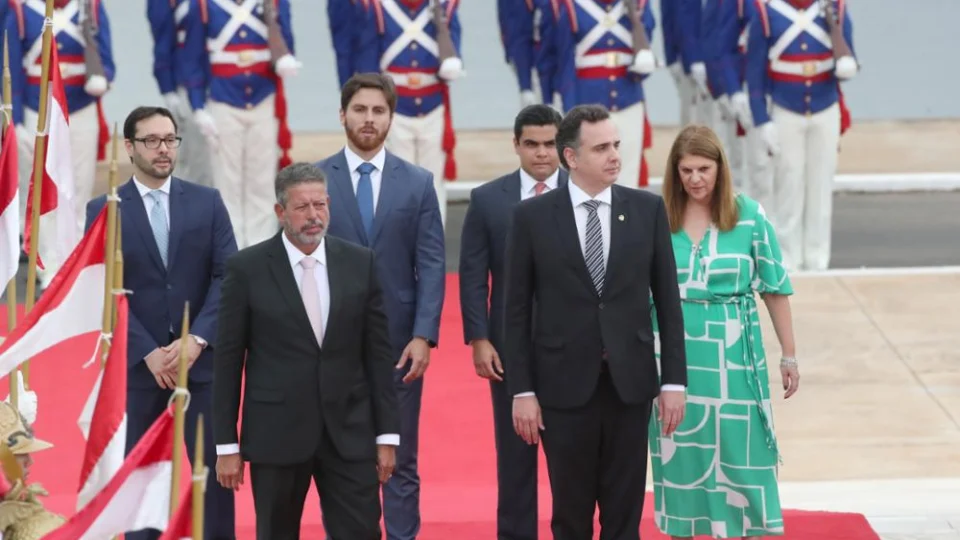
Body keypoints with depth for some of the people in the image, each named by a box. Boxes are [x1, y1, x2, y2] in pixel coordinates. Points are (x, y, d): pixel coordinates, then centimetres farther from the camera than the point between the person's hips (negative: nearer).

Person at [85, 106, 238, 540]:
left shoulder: (207, 202, 5)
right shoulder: (103, 210, 1)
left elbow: (229, 276, -1)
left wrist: (196, 339, -14)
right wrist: (148, 353, -14)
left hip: (202, 358, 1)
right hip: (136, 364, -1)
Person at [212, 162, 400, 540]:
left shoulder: (361, 263, 3)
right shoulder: (247, 268, -3)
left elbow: (379, 353, 6)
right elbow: (228, 360, -1)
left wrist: (387, 433, 3)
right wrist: (226, 445, -3)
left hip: (349, 434, 2)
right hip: (276, 434, -1)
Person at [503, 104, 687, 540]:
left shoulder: (647, 209, 2)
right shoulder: (532, 216, -2)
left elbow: (667, 301, 4)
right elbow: (517, 310, -1)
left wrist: (674, 380, 0)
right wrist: (521, 390, -5)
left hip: (630, 382, 1)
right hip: (565, 384, -1)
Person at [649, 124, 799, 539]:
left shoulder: (748, 215, -4)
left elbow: (774, 287, 1)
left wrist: (789, 355, 1)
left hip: (731, 356, -1)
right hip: (675, 355, 1)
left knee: (738, 454, 1)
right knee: (680, 456, 9)